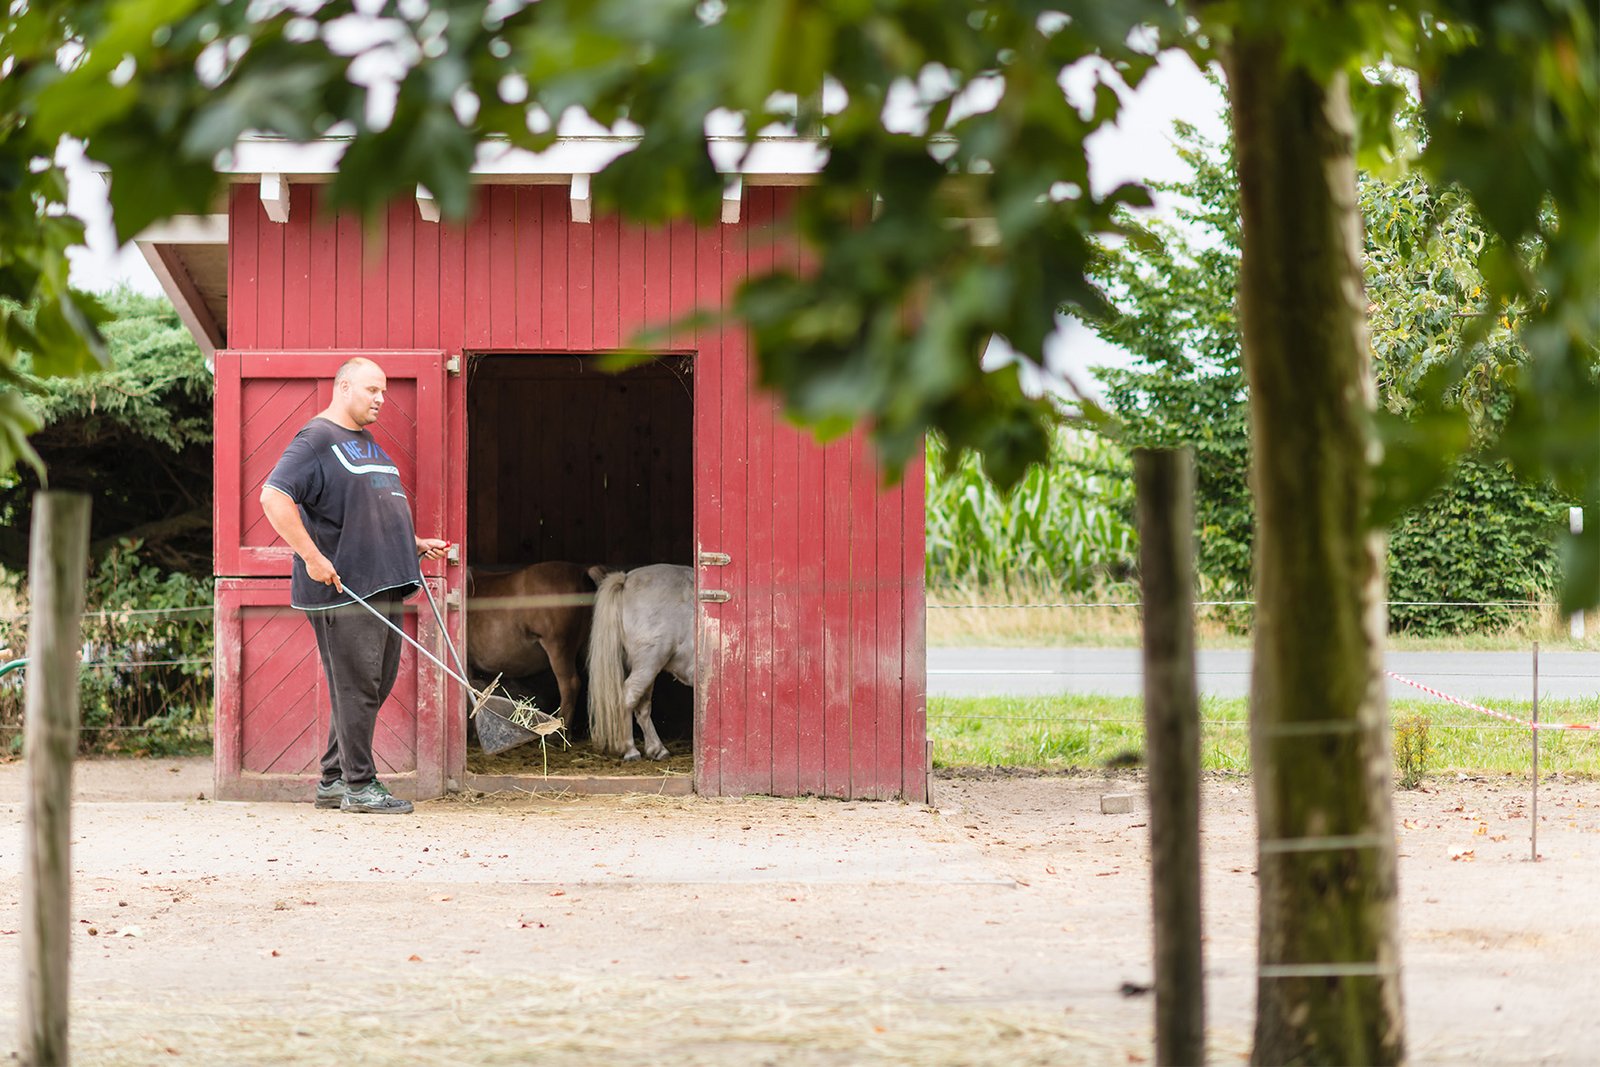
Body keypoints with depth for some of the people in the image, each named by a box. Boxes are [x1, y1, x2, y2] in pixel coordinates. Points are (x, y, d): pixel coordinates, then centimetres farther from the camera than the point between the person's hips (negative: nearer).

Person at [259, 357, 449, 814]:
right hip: (343, 589, -10)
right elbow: (274, 497, -18)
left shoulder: (368, 444, 22)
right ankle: (360, 785, -2)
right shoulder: (316, 440, -8)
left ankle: (333, 780, 19)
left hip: (384, 587, 10)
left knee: (376, 686, 11)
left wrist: (413, 545, 18)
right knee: (356, 687, -7)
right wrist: (312, 557, -22)